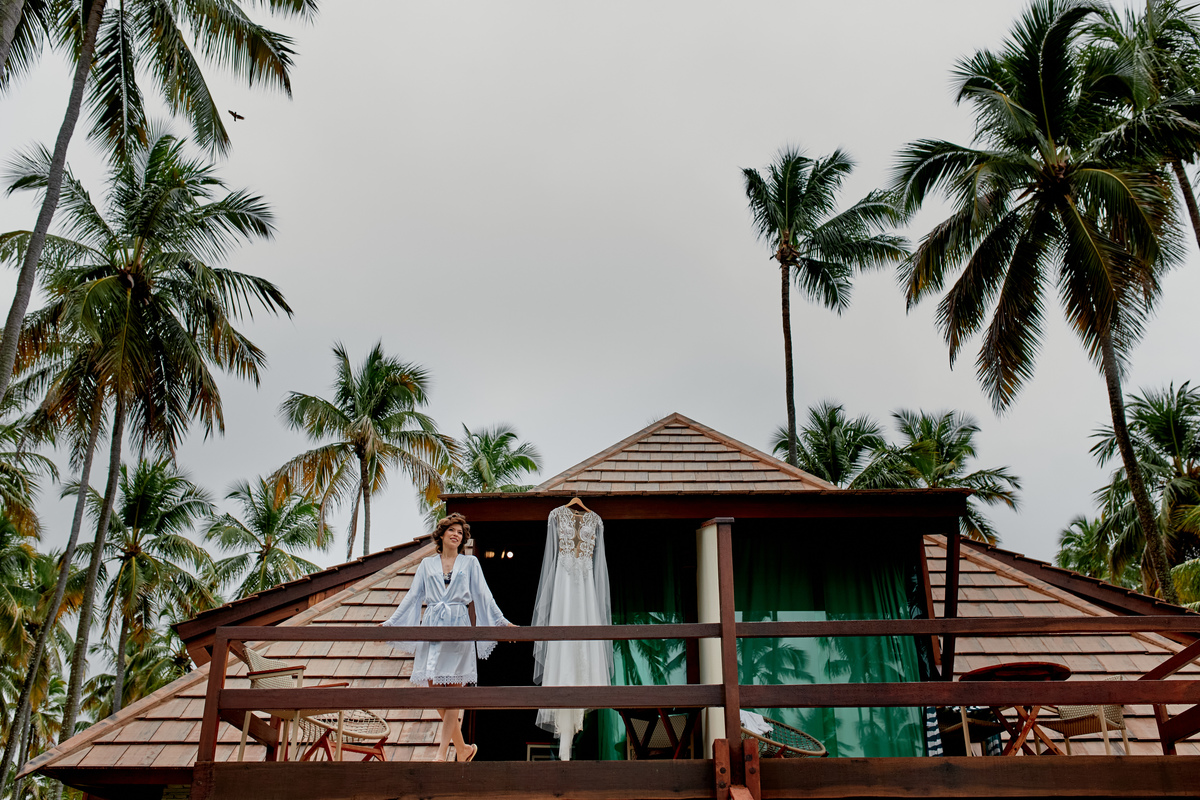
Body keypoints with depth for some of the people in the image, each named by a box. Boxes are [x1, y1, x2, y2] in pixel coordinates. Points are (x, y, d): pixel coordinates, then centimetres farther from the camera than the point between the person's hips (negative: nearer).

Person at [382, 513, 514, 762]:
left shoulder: (470, 563, 12)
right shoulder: (427, 564, 15)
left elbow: (483, 596, 11)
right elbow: (412, 597, 16)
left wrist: (503, 622, 4)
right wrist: (390, 624, 12)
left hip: (458, 628, -2)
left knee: (453, 691, -7)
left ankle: (442, 753, -6)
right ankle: (462, 747, 12)